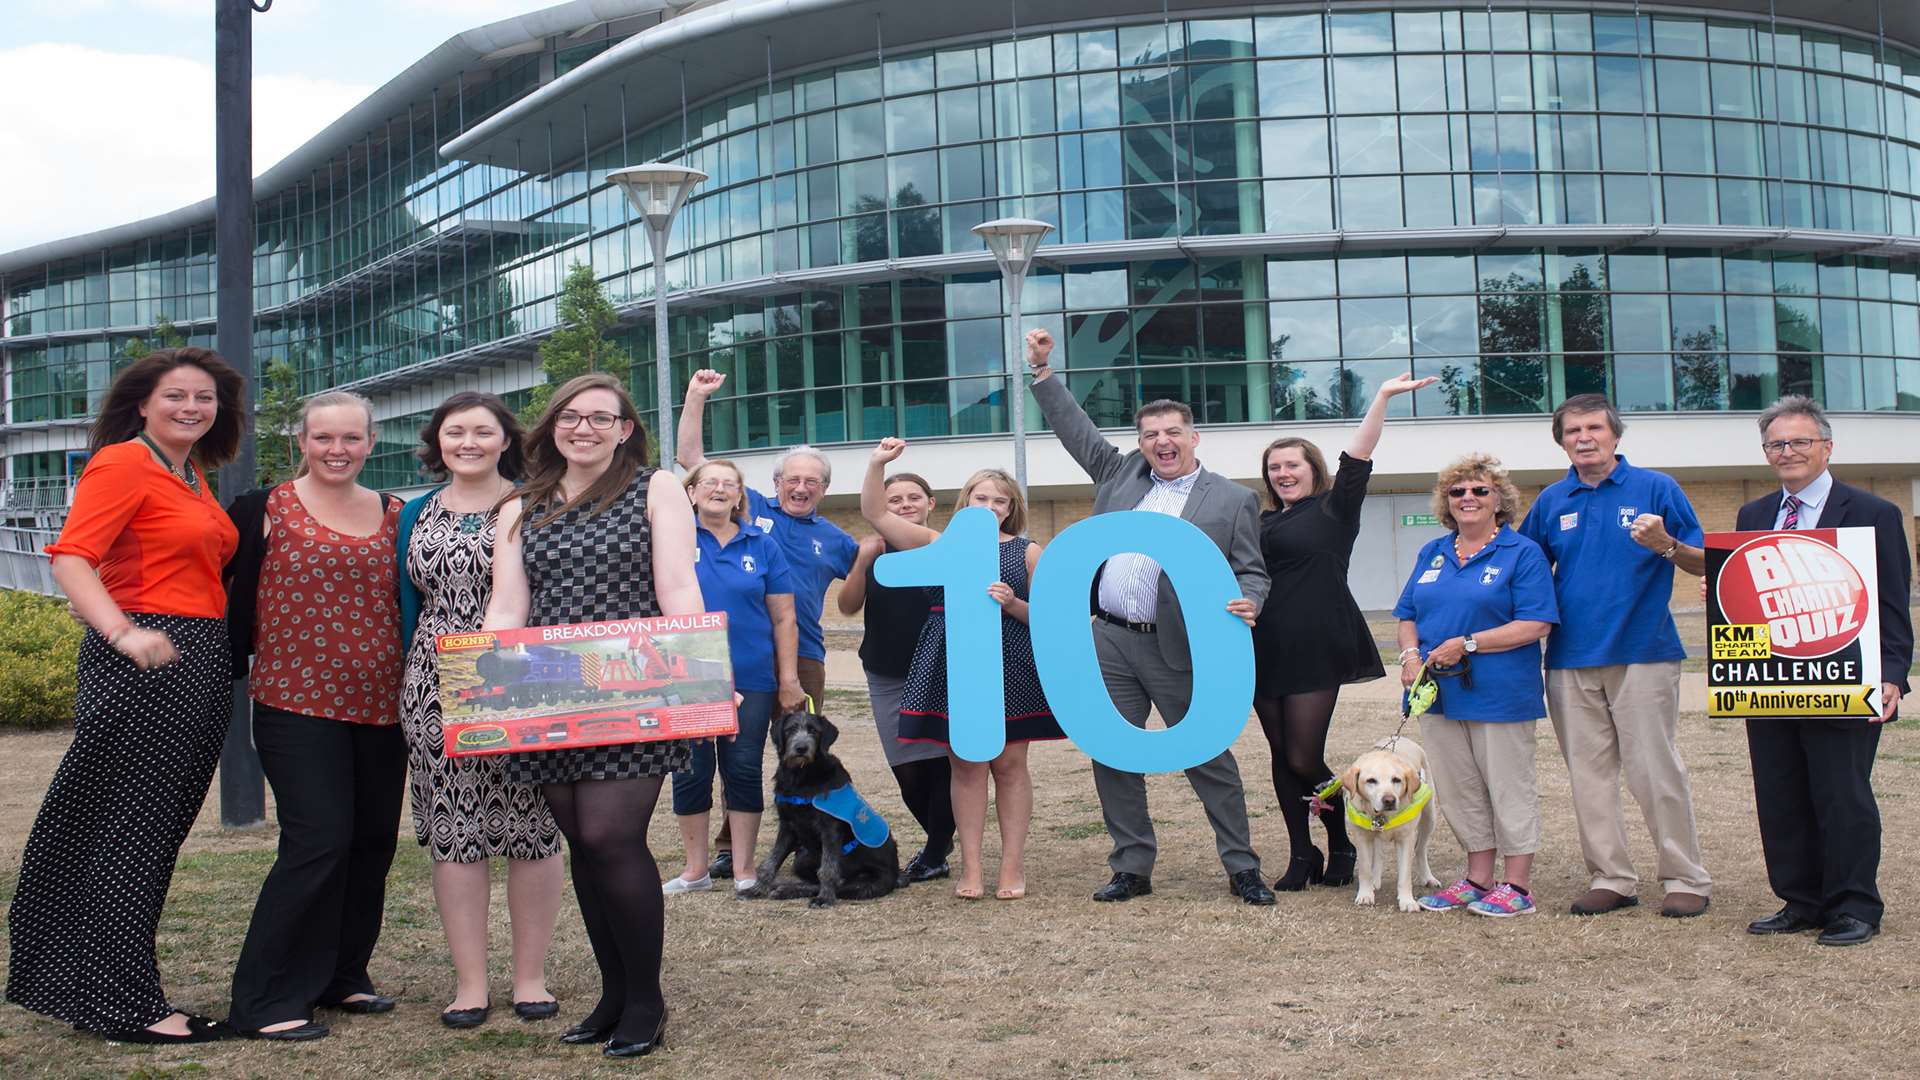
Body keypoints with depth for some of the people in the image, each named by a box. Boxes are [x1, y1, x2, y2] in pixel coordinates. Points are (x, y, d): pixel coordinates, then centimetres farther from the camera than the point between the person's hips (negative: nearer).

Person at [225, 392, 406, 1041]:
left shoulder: (394, 516, 11)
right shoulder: (265, 511, 0)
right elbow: (240, 603, 1)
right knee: (319, 841, -12)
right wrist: (231, 676, -1)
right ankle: (267, 1000, -1)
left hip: (379, 705, 5)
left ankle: (341, 976, 25)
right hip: (296, 701, -5)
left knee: (372, 842, 8)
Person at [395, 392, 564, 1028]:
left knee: (532, 830, 1)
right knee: (452, 833, 3)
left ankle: (530, 975, 14)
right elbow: (406, 607, 16)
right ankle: (470, 982, 12)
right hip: (438, 691, 3)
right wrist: (407, 688, 10)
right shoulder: (416, 515, 13)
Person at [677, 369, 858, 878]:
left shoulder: (833, 539, 11)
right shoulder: (748, 507, 4)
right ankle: (729, 846, 15)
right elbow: (689, 458, 5)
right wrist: (696, 398, -1)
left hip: (802, 653, 2)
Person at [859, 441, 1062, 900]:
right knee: (965, 766, 4)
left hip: (1011, 669, -1)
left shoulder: (1027, 552, 7)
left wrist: (1012, 604, -12)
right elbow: (875, 514, 6)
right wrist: (878, 464, -4)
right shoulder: (941, 545, 9)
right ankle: (971, 867, 10)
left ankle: (1013, 864, 11)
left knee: (1009, 764, 4)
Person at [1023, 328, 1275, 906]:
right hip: (1109, 644, 4)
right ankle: (1132, 869, 19)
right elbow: (1076, 430, 20)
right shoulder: (1121, 475, 12)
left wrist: (1248, 603, -22)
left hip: (1178, 651, -4)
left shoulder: (1232, 499, 0)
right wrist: (1041, 370, 16)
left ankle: (1242, 869, 14)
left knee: (1211, 761, 2)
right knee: (1113, 761, 7)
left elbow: (1251, 570, 0)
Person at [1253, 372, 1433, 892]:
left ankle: (1343, 847, 15)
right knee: (1282, 757, 6)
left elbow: (1358, 458, -7)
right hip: (1267, 652, 5)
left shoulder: (1334, 509, 3)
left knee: (1304, 759, -7)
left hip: (1316, 650, -5)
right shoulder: (1264, 524, 17)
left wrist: (1383, 397, -14)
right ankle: (1302, 857, 15)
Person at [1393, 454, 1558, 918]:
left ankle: (1516, 885, 11)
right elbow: (1408, 614, 17)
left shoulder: (1522, 553, -4)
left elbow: (1534, 624, -13)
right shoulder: (1432, 553, 14)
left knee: (1508, 787, 2)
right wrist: (1410, 654, -3)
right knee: (1456, 789, 11)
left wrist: (1467, 644, -18)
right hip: (1438, 691, 6)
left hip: (1499, 694, -6)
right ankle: (1478, 879, 22)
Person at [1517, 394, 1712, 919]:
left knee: (1656, 772, -3)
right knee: (1589, 775, 7)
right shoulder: (1551, 501, 11)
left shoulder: (1656, 488, 1)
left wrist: (1667, 546, -20)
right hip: (1570, 659, 4)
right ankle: (1611, 878, 15)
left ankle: (1686, 878, 9)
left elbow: (1705, 563, 0)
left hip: (1642, 654, -4)